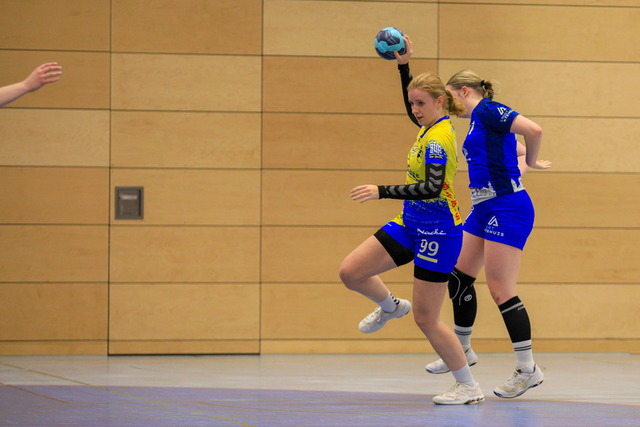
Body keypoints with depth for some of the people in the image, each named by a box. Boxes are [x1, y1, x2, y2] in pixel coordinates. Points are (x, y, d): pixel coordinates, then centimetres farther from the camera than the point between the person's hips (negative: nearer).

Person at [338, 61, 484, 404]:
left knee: (426, 320, -4)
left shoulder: (439, 138, -21)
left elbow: (432, 187, -33)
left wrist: (382, 192, -36)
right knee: (350, 272, 0)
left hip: (438, 232, -8)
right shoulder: (428, 128, 6)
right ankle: (390, 306, 30)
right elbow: (413, 97, 31)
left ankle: (469, 387, 10)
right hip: (410, 224, 8)